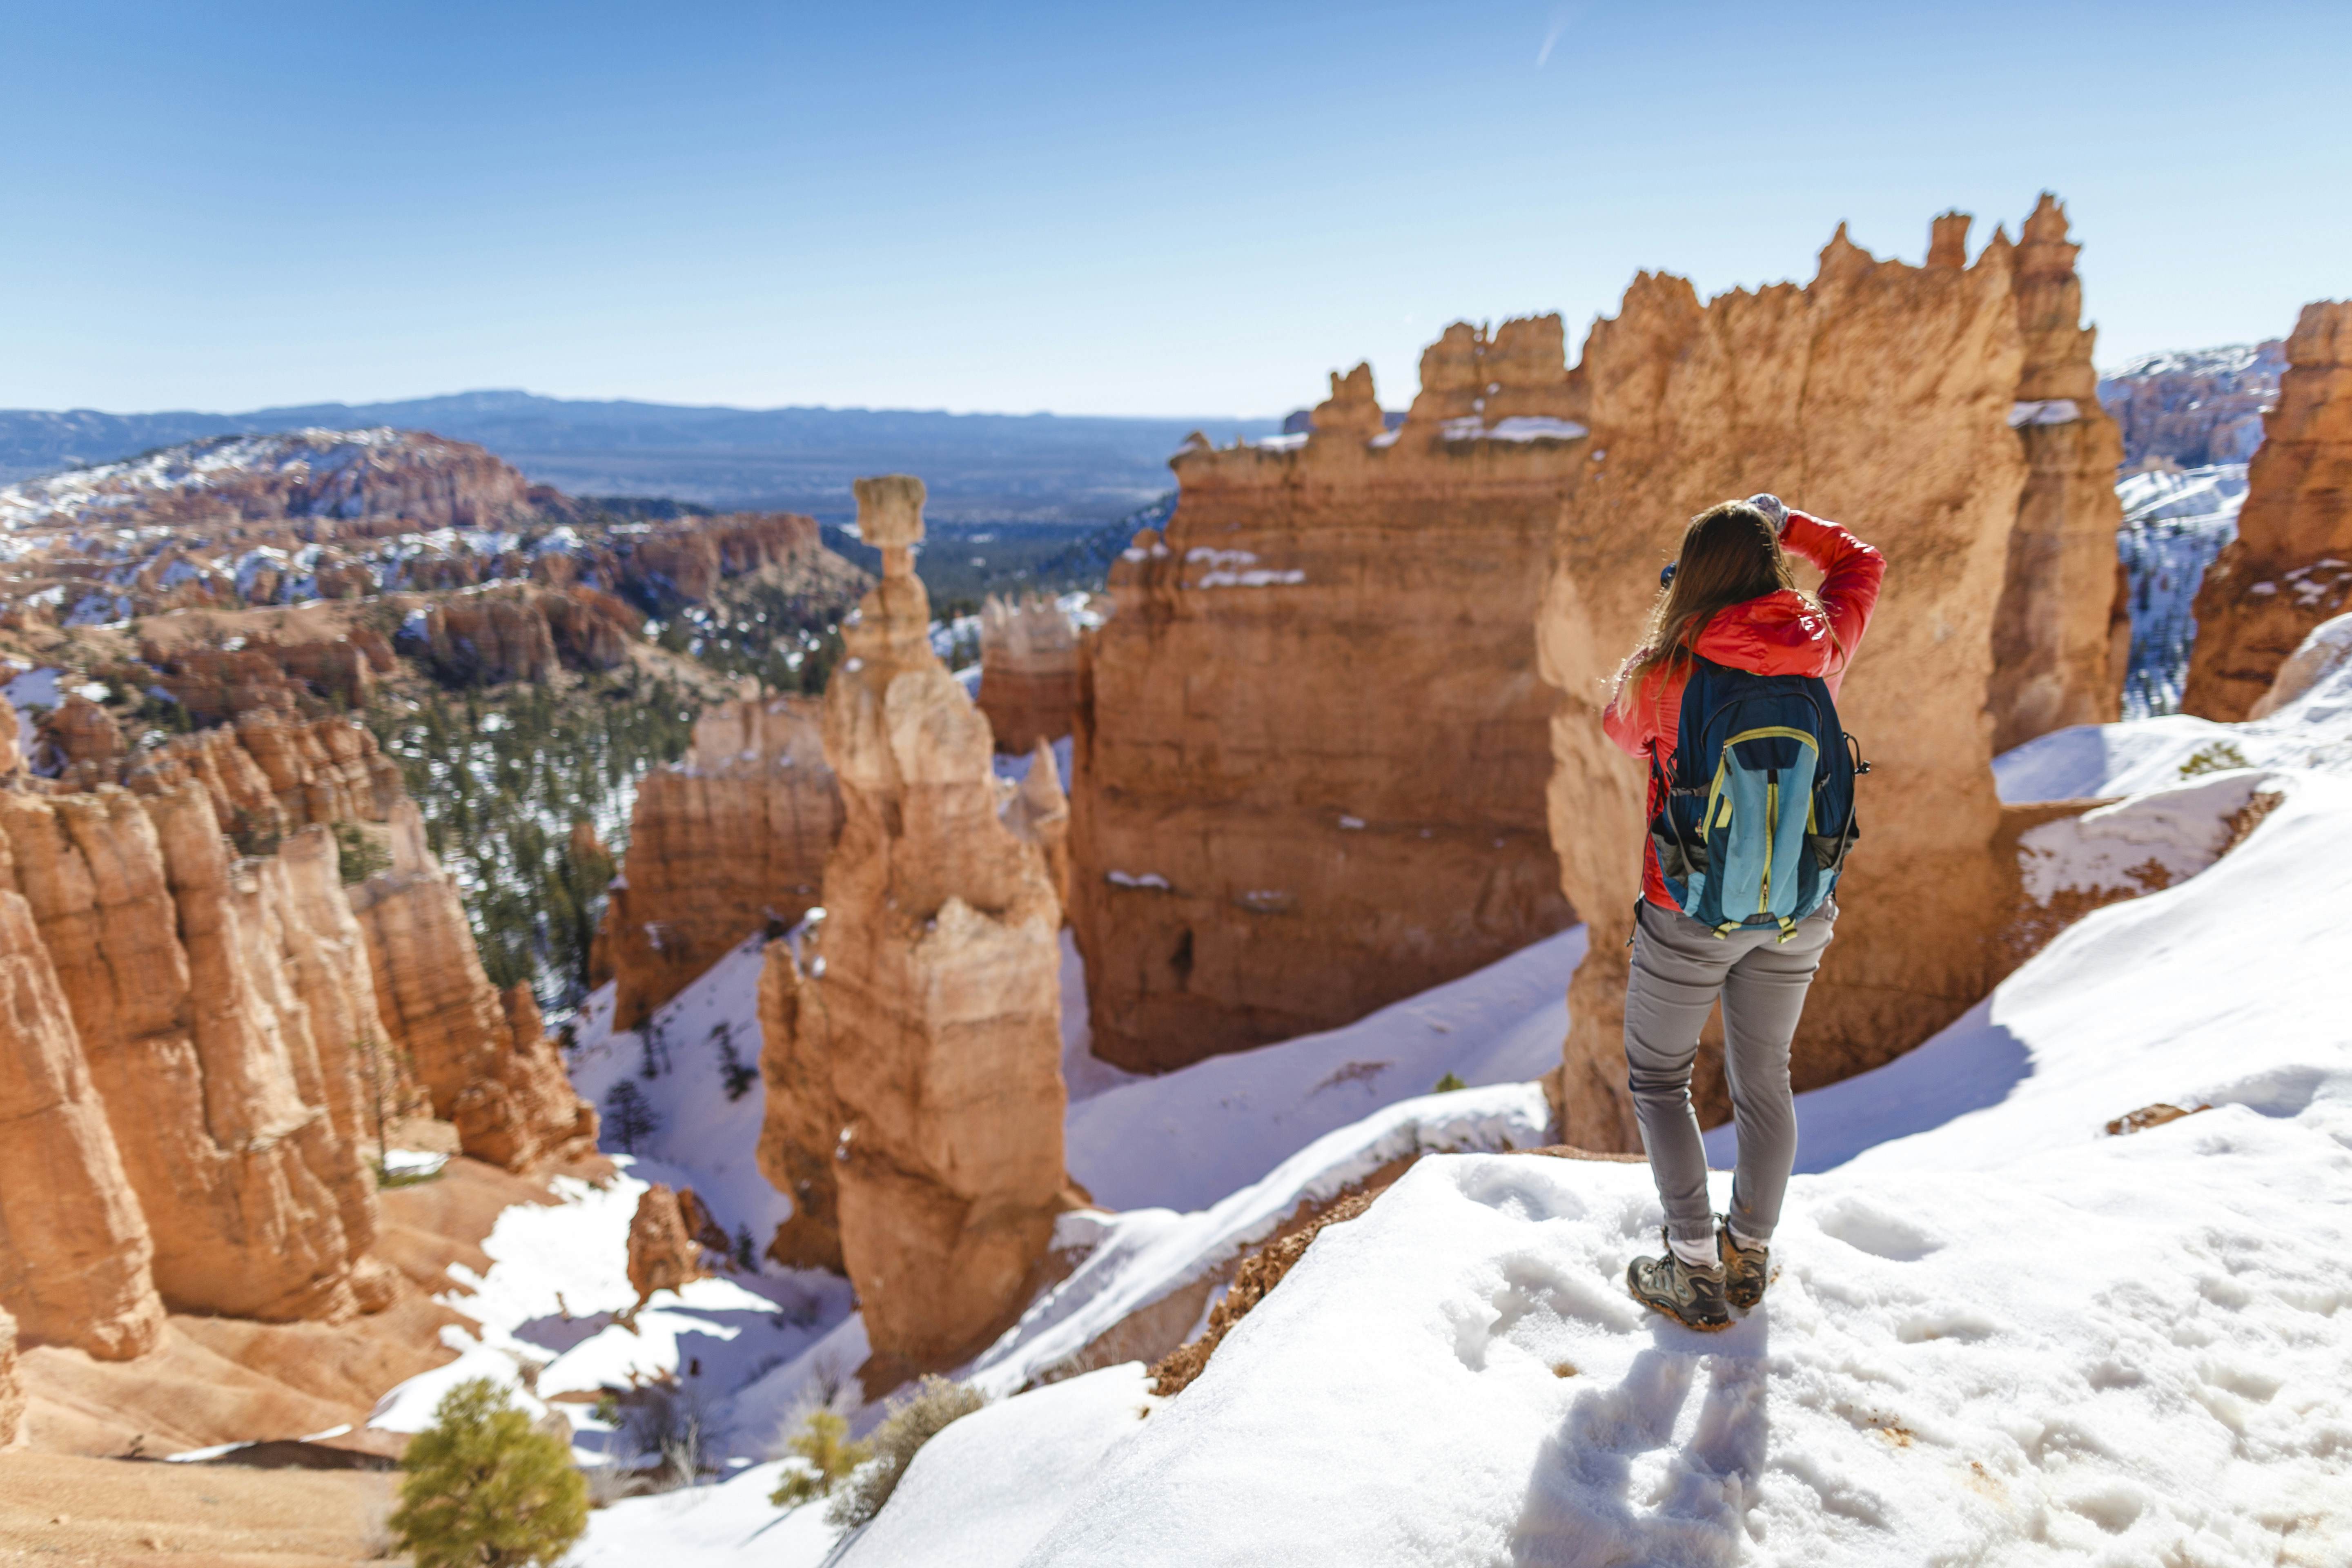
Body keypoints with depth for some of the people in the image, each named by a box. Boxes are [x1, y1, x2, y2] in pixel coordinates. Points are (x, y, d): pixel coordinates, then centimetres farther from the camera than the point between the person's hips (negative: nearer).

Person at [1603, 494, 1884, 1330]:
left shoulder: (1669, 671, -20)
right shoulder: (1819, 648, -9)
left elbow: (1622, 728, 4)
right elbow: (1862, 565, 13)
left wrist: (1671, 630, 11)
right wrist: (1789, 525, 18)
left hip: (1692, 915, -4)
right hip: (1797, 914, 4)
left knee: (1656, 1078, 14)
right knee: (1764, 1079, 19)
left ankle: (1697, 1270, 14)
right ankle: (1750, 1254, 35)